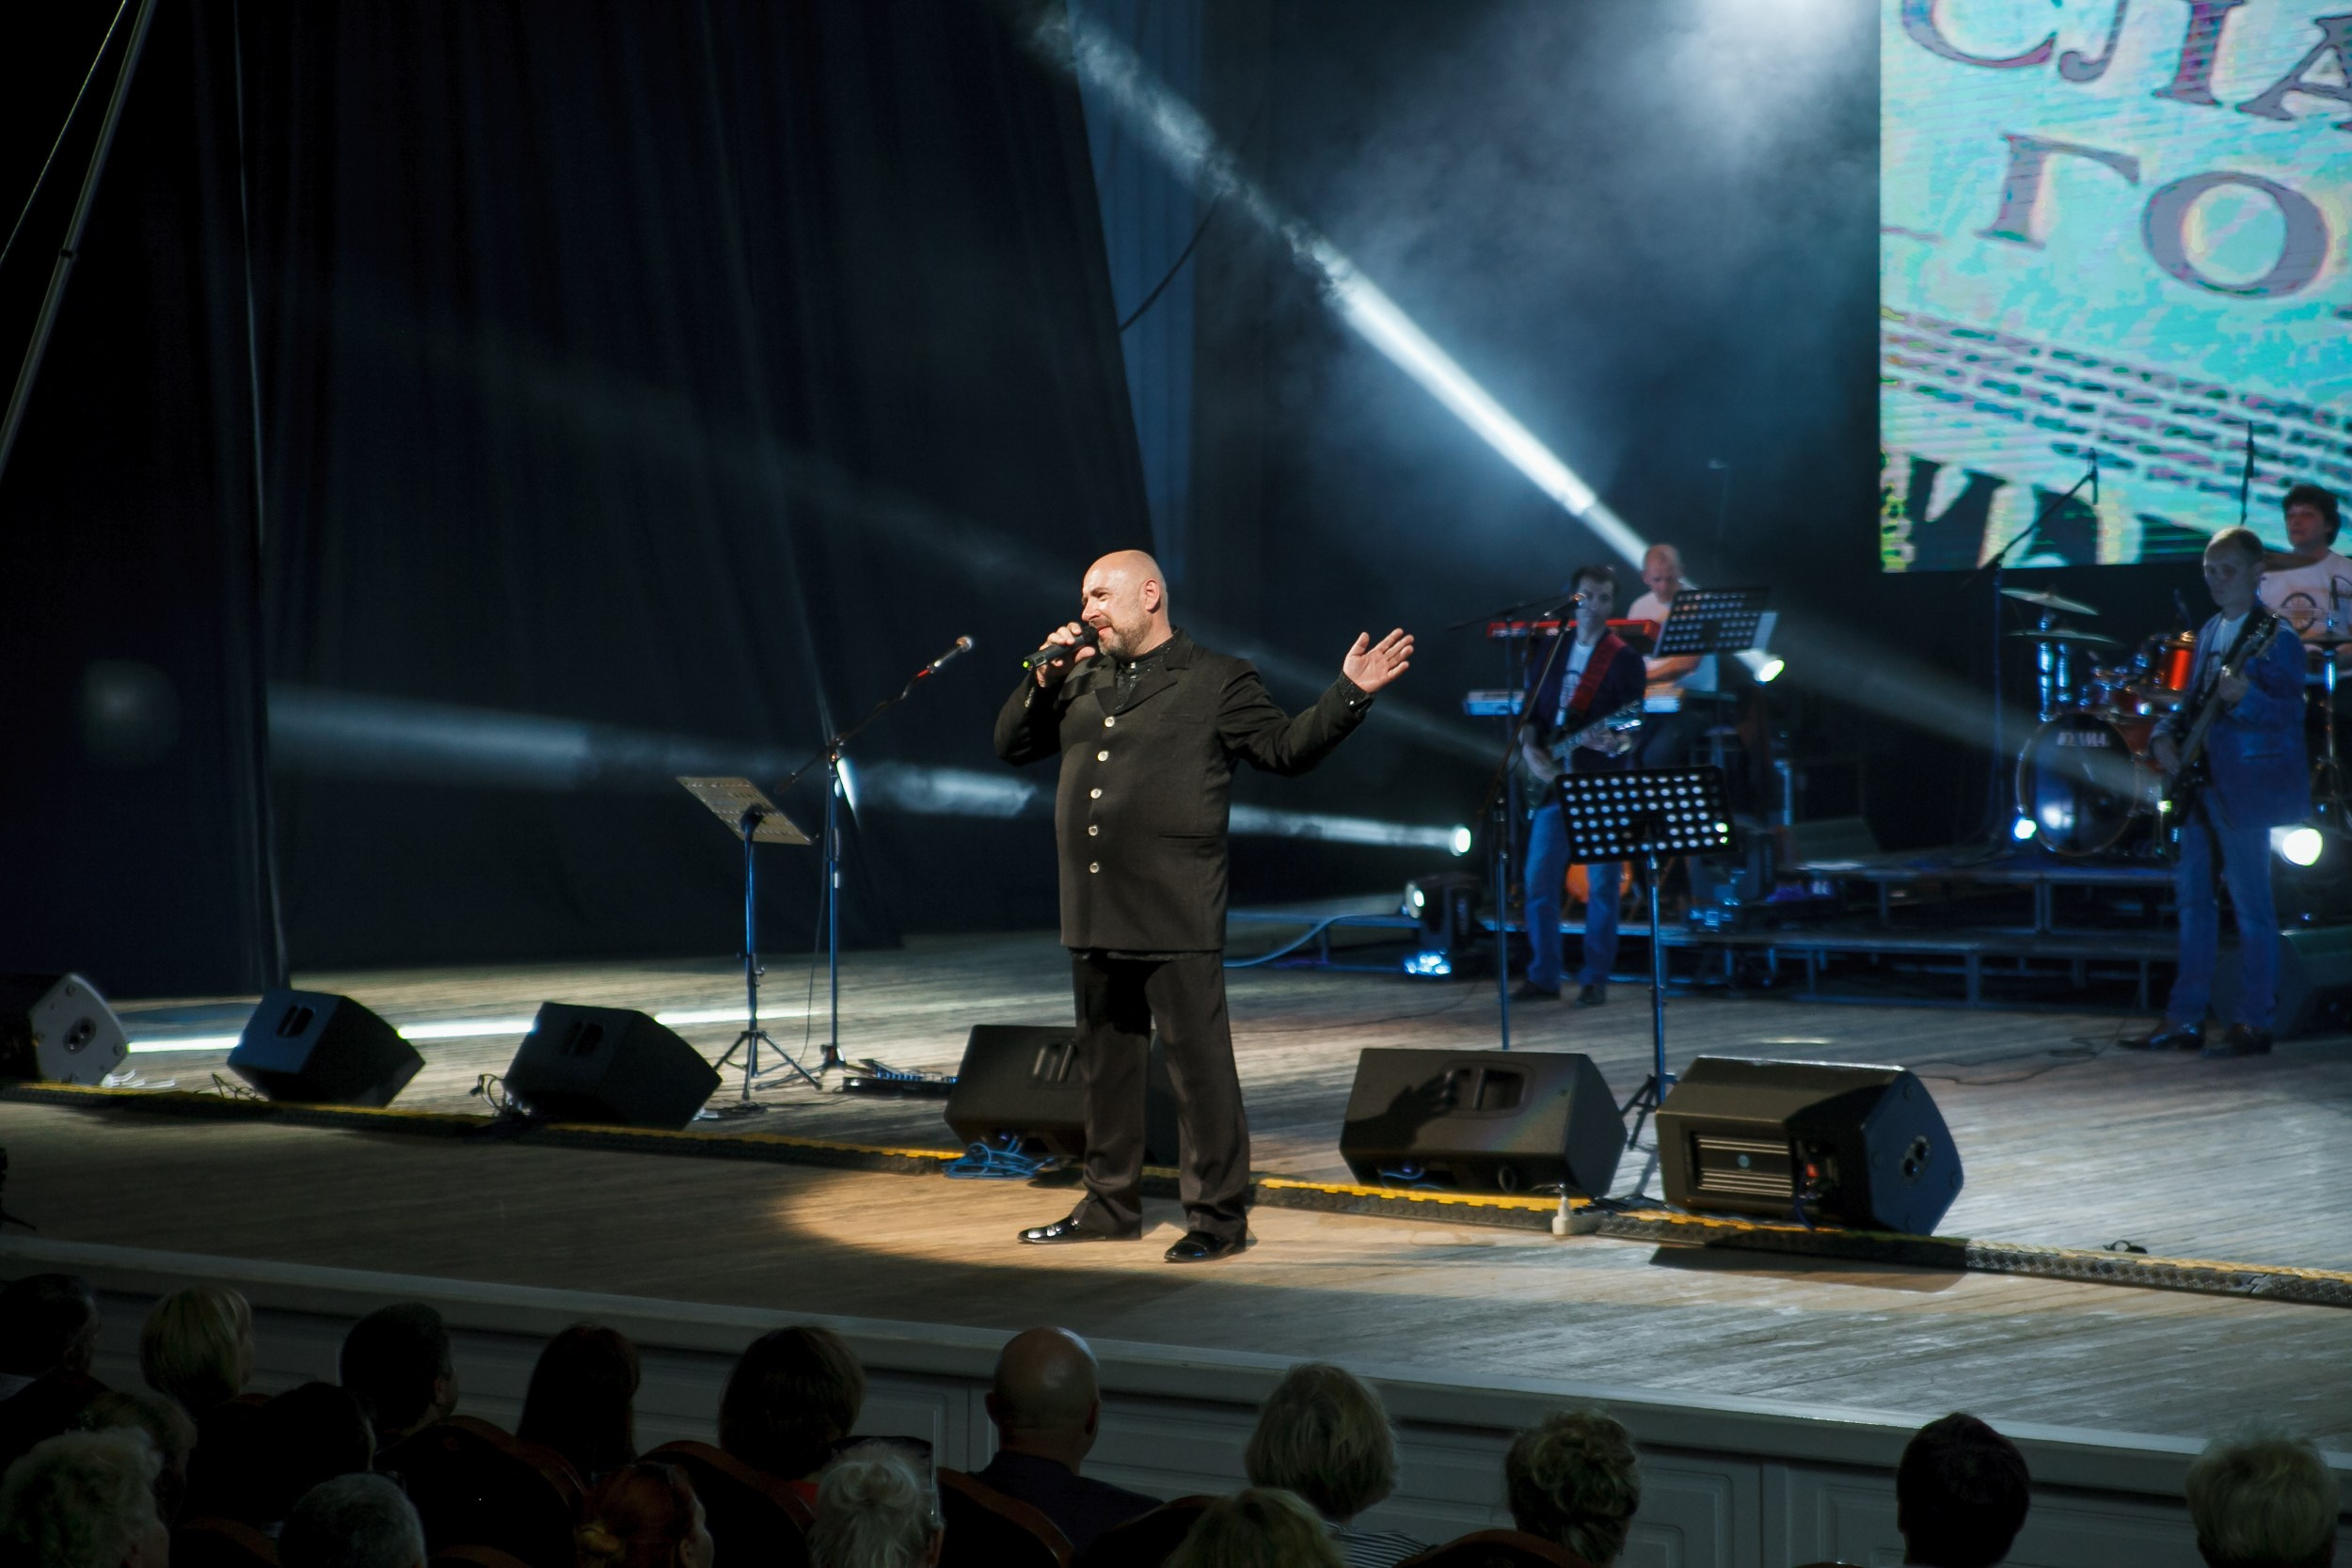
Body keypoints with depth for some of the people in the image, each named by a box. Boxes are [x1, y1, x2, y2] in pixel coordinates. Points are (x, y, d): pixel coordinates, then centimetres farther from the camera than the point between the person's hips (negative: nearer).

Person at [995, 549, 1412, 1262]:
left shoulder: (1218, 680, 2)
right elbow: (1011, 744, 16)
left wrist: (1349, 694, -13)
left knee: (1199, 1063, -5)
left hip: (1176, 919, -6)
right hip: (1095, 913, 6)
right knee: (1106, 1063, 14)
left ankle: (1218, 1215, 0)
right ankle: (1111, 1204, 25)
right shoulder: (1081, 682, 16)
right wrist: (1044, 678, 2)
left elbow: (1286, 747, -1)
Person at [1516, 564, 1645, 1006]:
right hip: (1551, 783, 4)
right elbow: (1529, 712, 14)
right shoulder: (1551, 654, 12)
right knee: (1538, 882, 3)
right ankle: (1543, 976, 11)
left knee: (1601, 885, -4)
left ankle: (1595, 979, 4)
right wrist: (1530, 750, -3)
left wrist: (1619, 742, -29)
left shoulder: (1624, 659, -2)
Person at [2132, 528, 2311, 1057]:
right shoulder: (2210, 633, 16)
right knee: (2192, 899, 11)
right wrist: (2166, 736, 5)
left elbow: (2292, 712, -17)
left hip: (2246, 787, -9)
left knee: (2250, 905, -5)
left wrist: (2246, 698, -34)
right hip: (2200, 784, 9)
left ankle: (2253, 1023, 0)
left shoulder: (2274, 636, -9)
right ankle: (2185, 1018, 17)